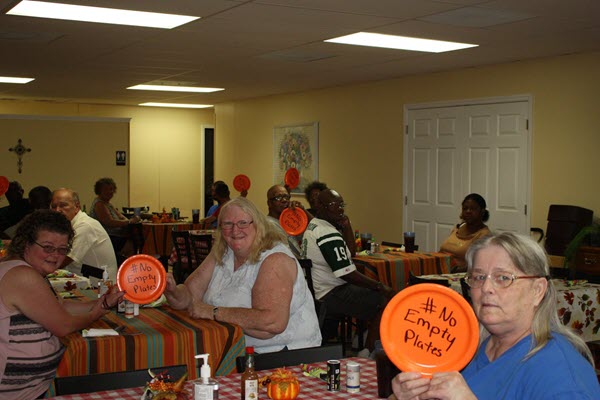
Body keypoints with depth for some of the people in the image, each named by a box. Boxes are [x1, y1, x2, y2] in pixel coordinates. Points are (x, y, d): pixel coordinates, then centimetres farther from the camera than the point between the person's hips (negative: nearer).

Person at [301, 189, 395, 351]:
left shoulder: (313, 226, 12)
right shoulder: (329, 234, -21)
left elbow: (350, 254, 18)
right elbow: (347, 274, -23)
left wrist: (347, 228, 2)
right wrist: (380, 287, -15)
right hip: (330, 295, -11)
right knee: (385, 301, -13)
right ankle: (368, 352, -8)